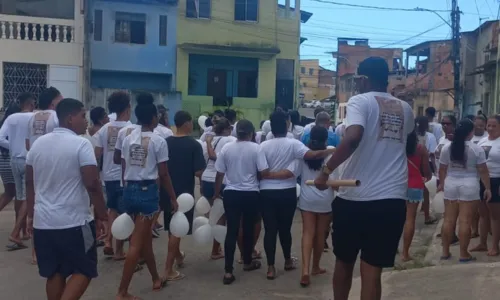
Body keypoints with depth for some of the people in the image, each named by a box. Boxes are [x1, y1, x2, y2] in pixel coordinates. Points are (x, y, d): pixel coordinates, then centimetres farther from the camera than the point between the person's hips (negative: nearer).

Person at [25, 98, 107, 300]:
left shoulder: (38, 143, 7)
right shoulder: (81, 144, -13)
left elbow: (30, 183, 12)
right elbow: (92, 184, -17)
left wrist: (31, 215, 21)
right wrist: (102, 214, -7)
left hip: (43, 221, 6)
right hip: (74, 222, -6)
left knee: (55, 273, 16)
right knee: (84, 270, 7)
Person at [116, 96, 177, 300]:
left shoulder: (128, 139, 7)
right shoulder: (158, 141, -8)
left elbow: (124, 170, 9)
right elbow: (163, 174, -7)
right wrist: (173, 198, 2)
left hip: (129, 190, 6)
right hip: (147, 191, -6)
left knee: (146, 238, 19)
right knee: (136, 243, -2)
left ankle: (156, 279, 36)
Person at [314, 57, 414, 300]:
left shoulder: (360, 101, -4)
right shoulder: (404, 109, 13)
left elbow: (353, 138, -23)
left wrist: (326, 170, -18)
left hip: (355, 197, -3)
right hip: (392, 198, 3)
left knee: (344, 261, 18)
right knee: (372, 270, 4)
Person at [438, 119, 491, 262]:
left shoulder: (446, 148, 3)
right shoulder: (477, 149, -8)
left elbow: (442, 169, 9)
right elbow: (483, 171, -6)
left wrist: (441, 183, 22)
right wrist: (487, 188, 2)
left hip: (451, 185, 4)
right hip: (469, 186, -4)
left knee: (448, 220, 8)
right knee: (465, 221, -1)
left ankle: (445, 252, 13)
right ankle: (464, 254, 5)